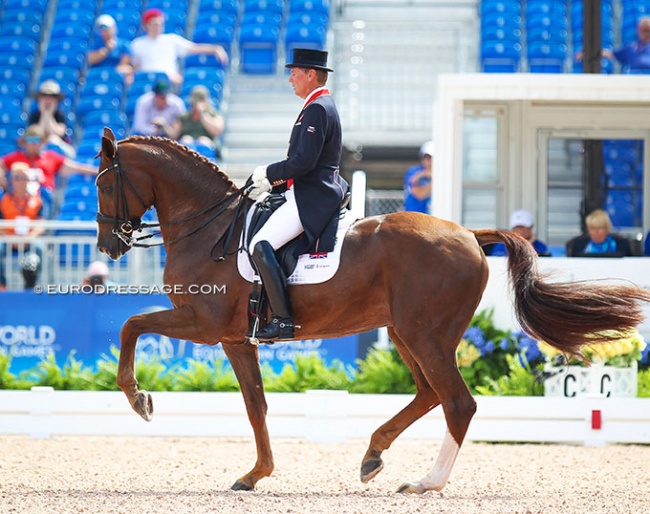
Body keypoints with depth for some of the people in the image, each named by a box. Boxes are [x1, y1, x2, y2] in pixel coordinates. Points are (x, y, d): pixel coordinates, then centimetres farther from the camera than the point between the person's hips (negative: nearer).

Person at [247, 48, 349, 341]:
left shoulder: (317, 109, -15)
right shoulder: (322, 106, 19)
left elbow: (304, 161, -23)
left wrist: (269, 174, -10)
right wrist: (274, 183, 14)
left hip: (311, 199, -12)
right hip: (314, 193, 12)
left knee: (260, 246, -22)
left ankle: (282, 320, -27)